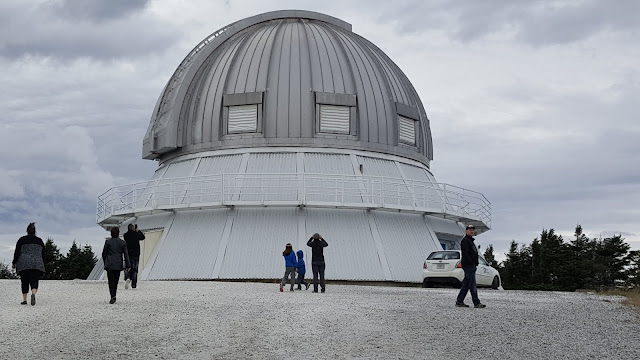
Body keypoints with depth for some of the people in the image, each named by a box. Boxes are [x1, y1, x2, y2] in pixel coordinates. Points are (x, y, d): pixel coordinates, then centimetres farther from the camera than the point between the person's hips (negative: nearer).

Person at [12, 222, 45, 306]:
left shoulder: (22, 240, 4)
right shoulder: (40, 241, 12)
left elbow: (17, 252, 0)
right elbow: (43, 255, 16)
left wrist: (14, 263, 8)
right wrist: (42, 265, 24)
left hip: (23, 264, -1)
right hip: (37, 264, 1)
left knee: (24, 282, 6)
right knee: (34, 281, 1)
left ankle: (24, 300, 5)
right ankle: (33, 294, -26)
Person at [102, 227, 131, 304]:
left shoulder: (108, 241, -4)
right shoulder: (122, 242, 1)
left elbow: (104, 253, 3)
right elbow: (126, 254, 1)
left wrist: (105, 263, 17)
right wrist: (128, 265, 3)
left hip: (110, 264, -2)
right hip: (118, 265, 2)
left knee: (111, 281, -2)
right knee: (115, 281, 14)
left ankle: (113, 296, -17)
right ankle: (113, 296, 20)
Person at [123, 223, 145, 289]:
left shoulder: (125, 235, -4)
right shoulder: (137, 234, -4)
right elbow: (143, 237, 15)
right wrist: (138, 231, 28)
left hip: (128, 254, 0)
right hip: (136, 254, 0)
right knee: (134, 269, 8)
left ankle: (127, 279, -22)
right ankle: (134, 284, 9)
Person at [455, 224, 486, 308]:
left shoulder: (470, 240, 24)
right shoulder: (465, 240, -9)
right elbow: (465, 254, -18)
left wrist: (475, 264, 18)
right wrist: (472, 263, -22)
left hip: (471, 265, 11)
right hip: (468, 265, -11)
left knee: (466, 285, 9)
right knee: (472, 285, -10)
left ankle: (459, 302, 11)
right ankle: (476, 303, -10)